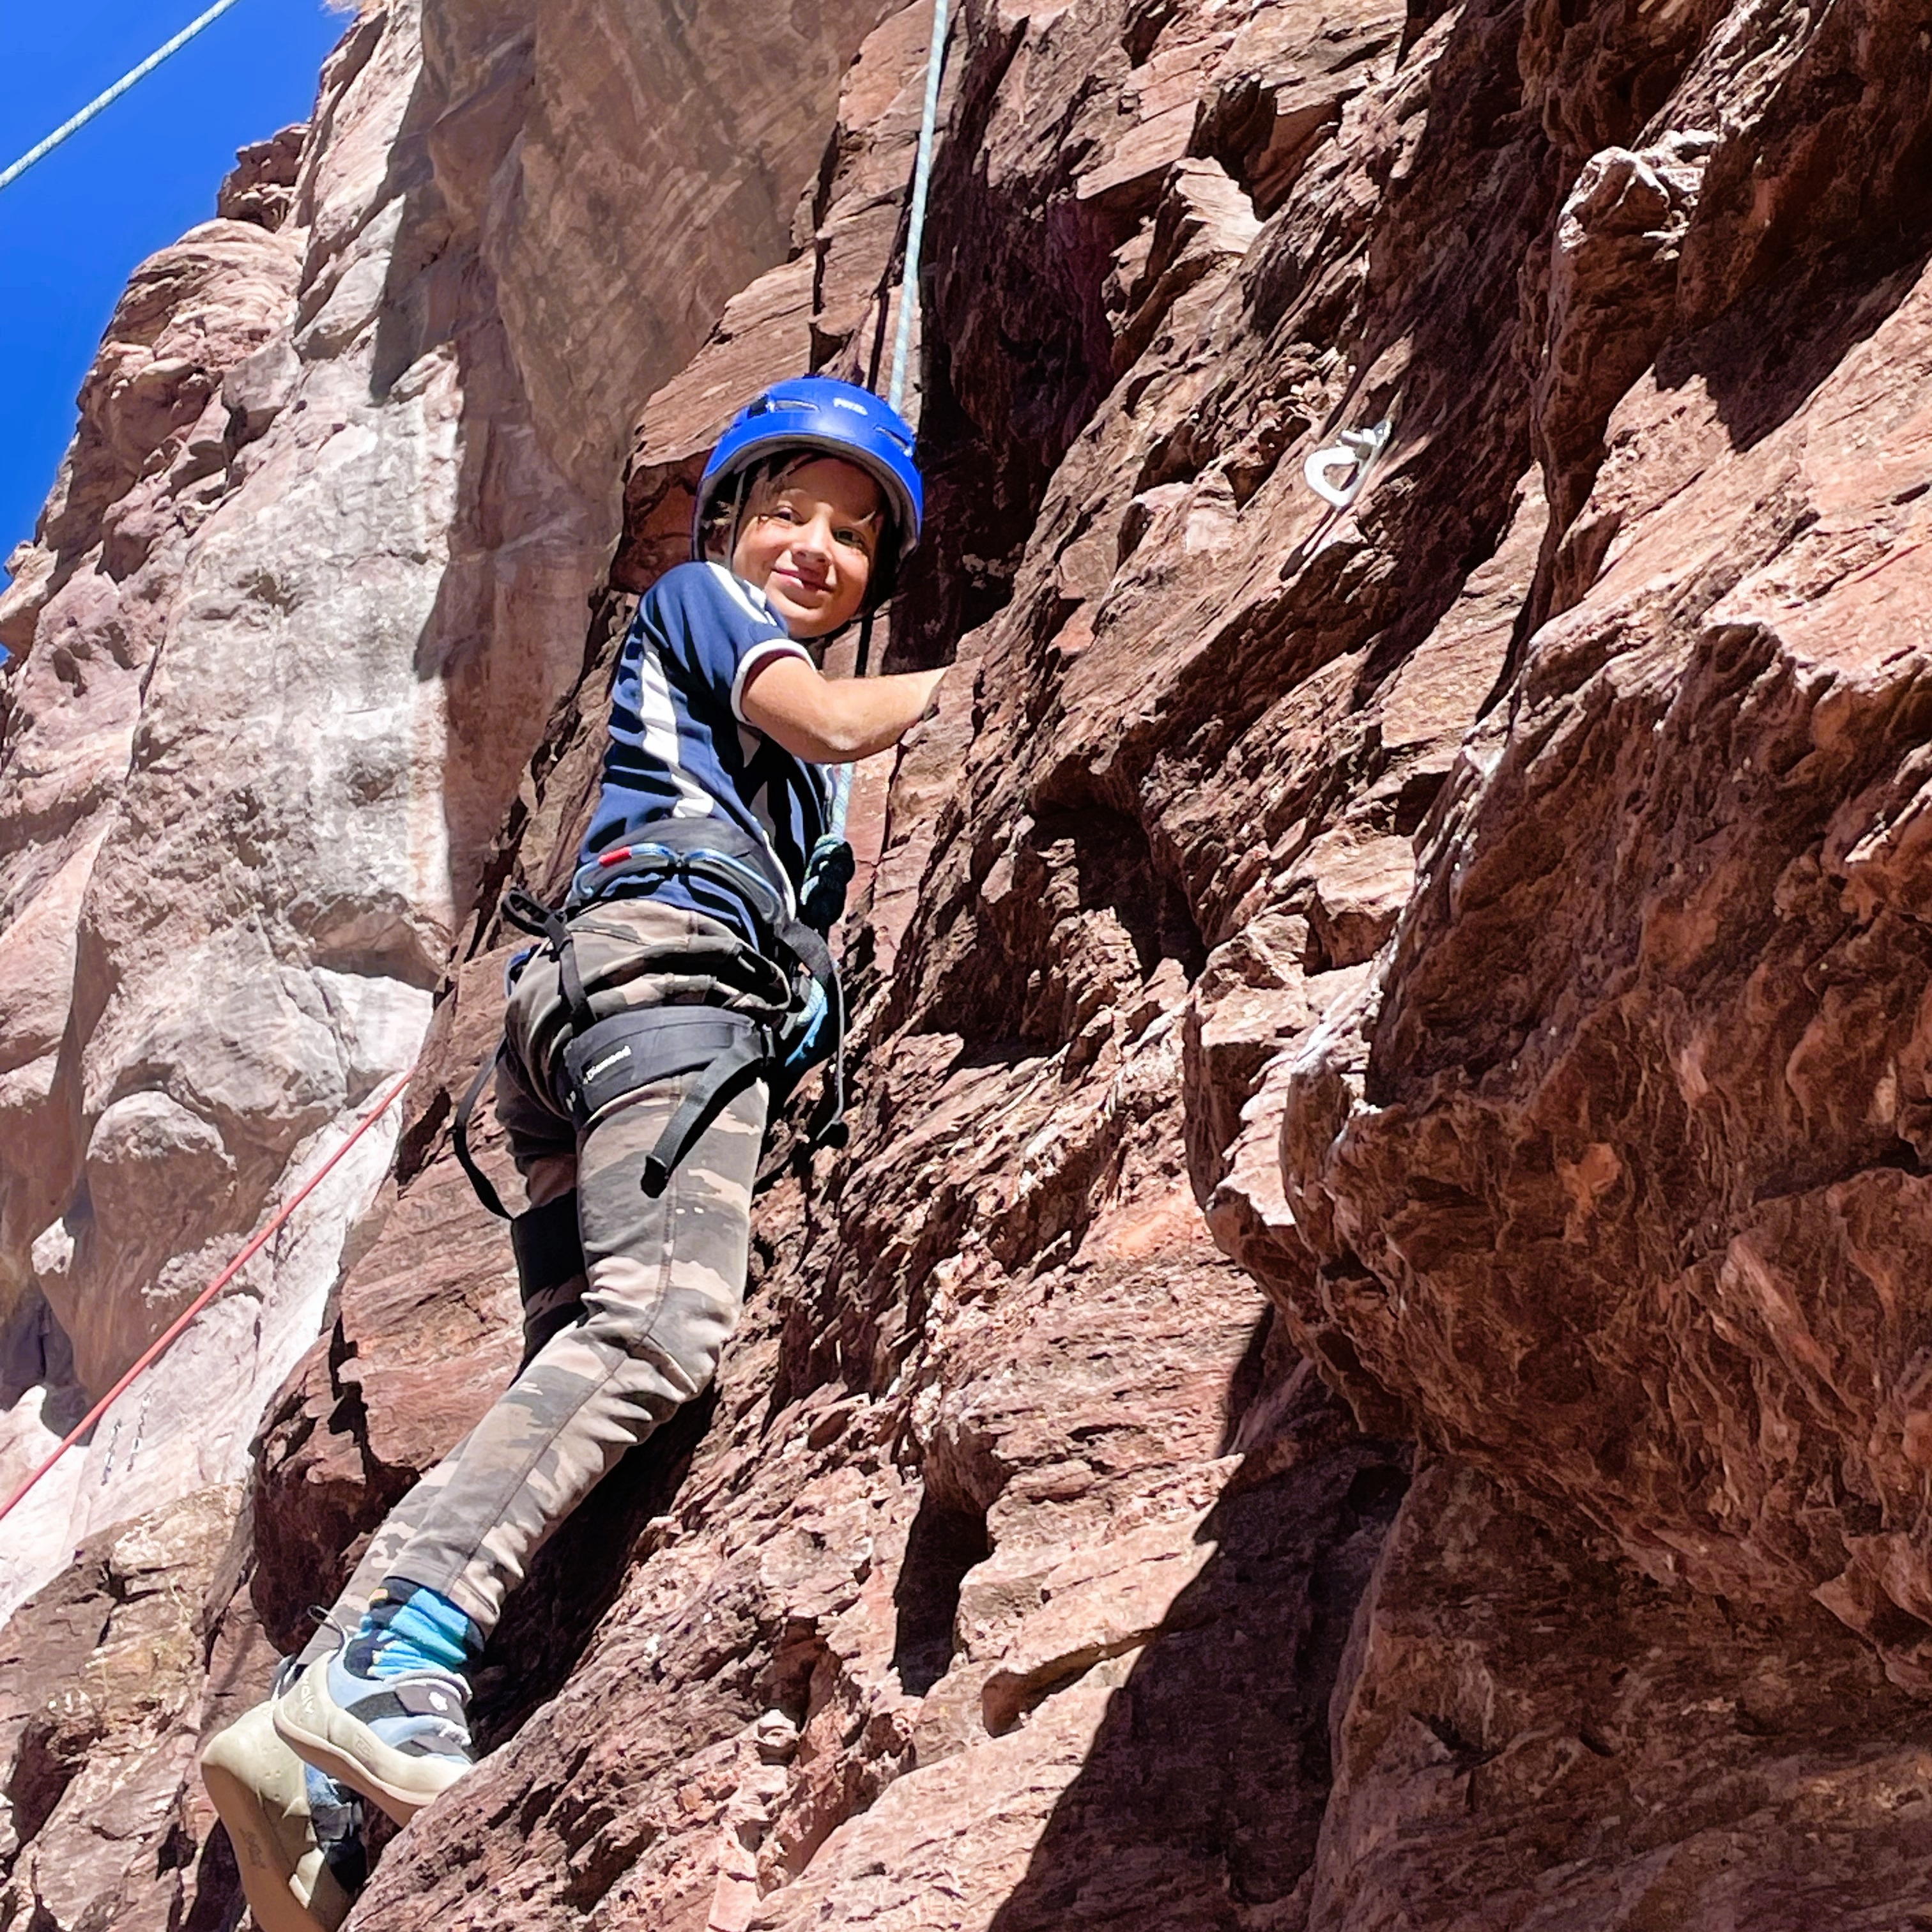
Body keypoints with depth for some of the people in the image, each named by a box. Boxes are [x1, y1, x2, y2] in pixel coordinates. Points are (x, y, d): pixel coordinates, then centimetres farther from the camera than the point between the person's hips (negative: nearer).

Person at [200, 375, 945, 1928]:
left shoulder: (785, 733, 40)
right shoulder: (697, 595, 17)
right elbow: (830, 719, 1)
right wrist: (960, 680, 18)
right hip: (664, 956, -8)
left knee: (586, 1369, -8)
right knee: (661, 1322, -30)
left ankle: (326, 1774, -19)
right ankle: (374, 1677, -44)